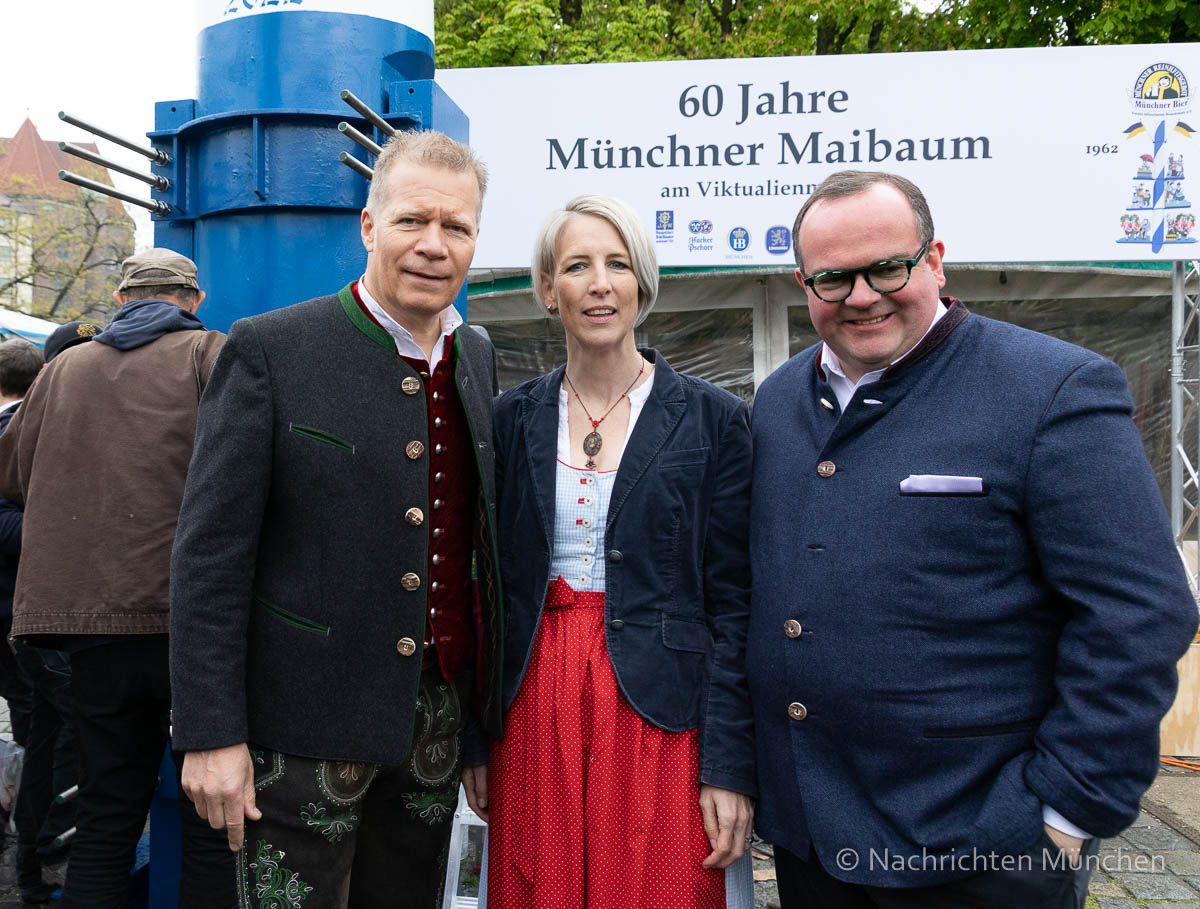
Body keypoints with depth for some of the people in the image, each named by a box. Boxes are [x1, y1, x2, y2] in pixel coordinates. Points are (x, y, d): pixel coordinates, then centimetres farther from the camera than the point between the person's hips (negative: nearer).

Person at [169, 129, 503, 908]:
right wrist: (210, 733, -13)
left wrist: (486, 700, 12)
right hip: (305, 723, -5)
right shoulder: (271, 350, -10)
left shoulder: (478, 357, 7)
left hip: (440, 716, 6)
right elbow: (211, 552, -11)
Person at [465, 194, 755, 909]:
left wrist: (730, 765, -8)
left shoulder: (714, 419, -3)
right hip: (536, 710, 3)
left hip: (660, 720, -2)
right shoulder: (514, 419, 5)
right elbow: (492, 584, 8)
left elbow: (733, 603, -4)